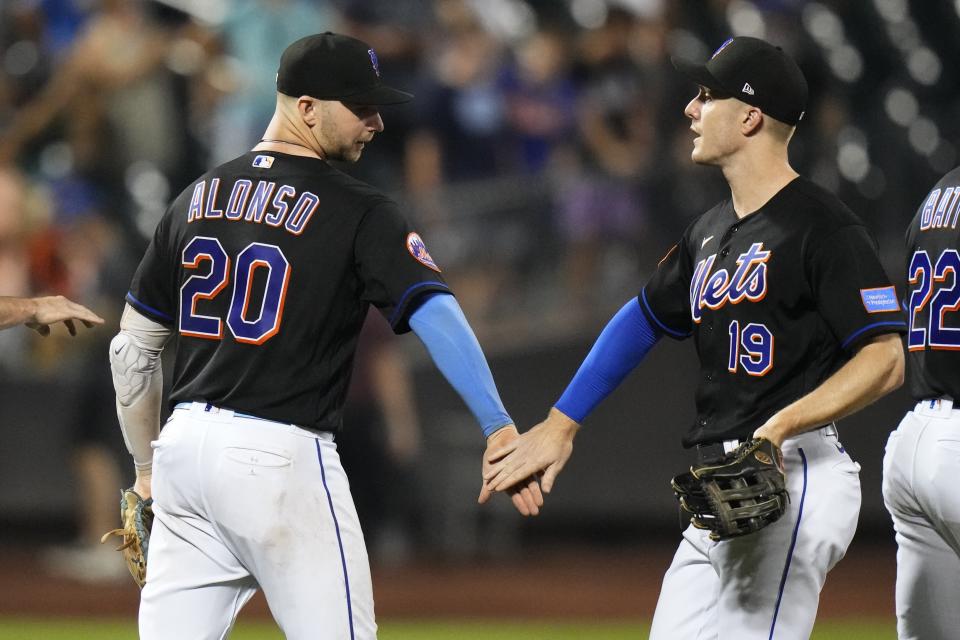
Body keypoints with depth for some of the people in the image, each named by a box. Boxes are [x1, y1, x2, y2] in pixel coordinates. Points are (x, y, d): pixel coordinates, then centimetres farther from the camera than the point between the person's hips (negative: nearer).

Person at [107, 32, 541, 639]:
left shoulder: (196, 198, 12)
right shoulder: (358, 212, -6)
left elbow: (133, 348, 17)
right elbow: (437, 314, -20)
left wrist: (147, 467, 26)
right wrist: (500, 430, -27)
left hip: (186, 442, 6)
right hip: (281, 457, -6)